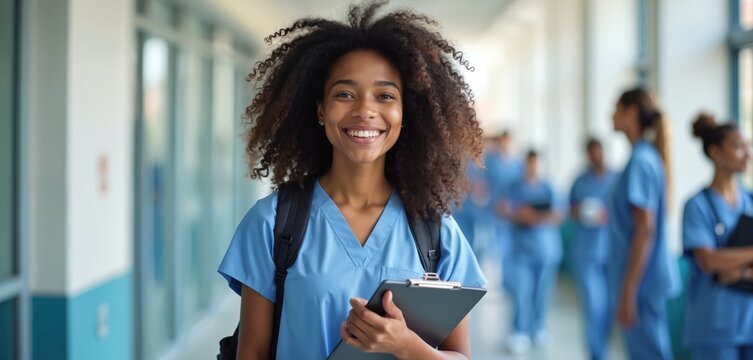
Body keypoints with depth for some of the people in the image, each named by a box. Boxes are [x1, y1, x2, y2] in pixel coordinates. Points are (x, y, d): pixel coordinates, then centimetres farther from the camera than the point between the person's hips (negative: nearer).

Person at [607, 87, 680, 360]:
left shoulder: (640, 161, -17)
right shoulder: (649, 156, 12)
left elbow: (645, 228, -21)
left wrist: (628, 291, -21)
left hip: (642, 279, -10)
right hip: (649, 278, 10)